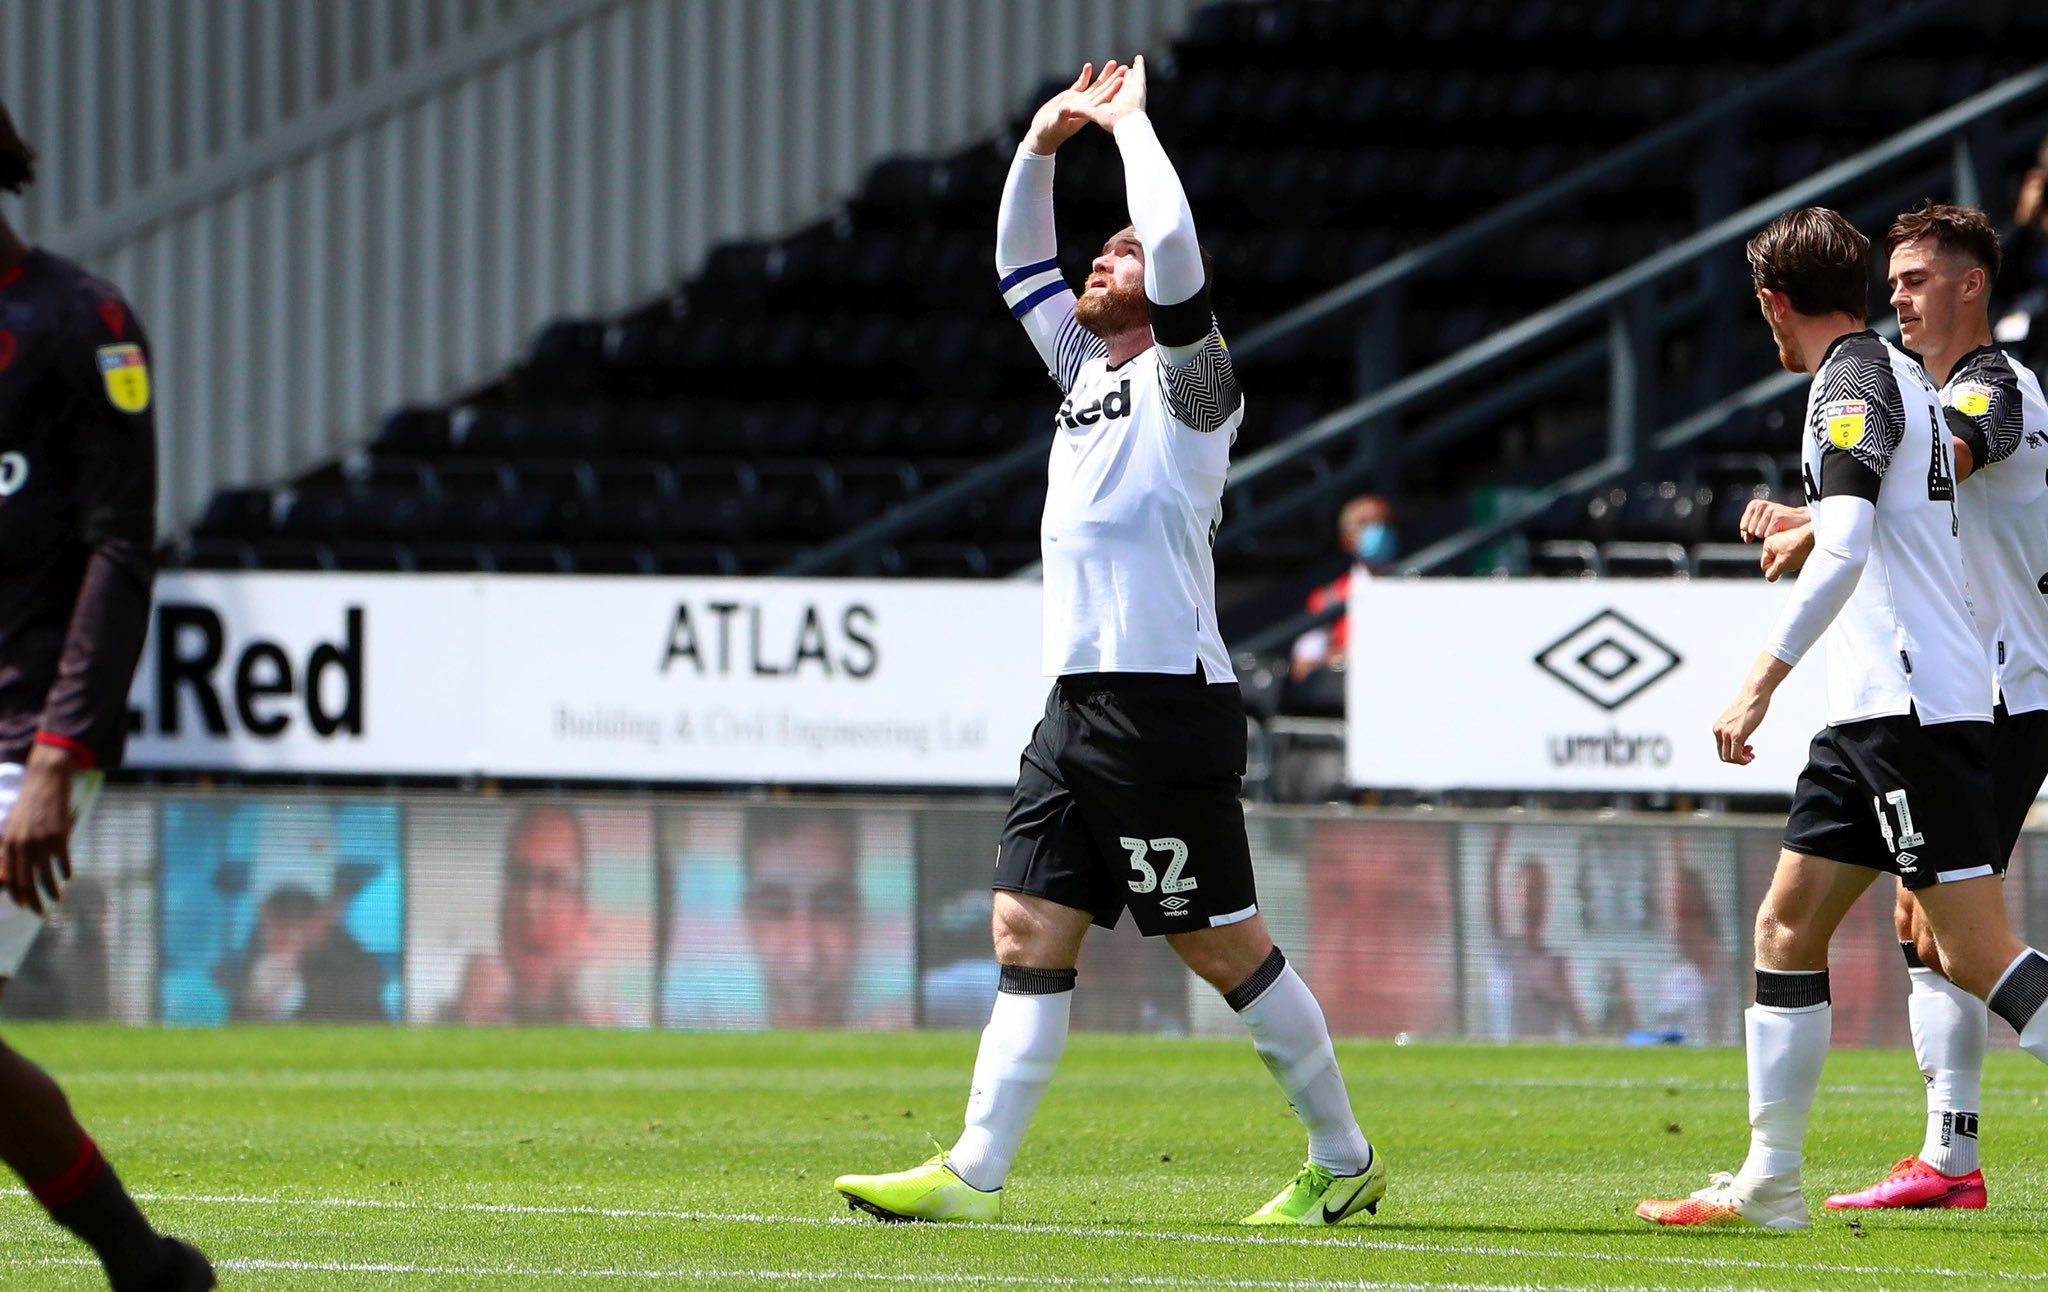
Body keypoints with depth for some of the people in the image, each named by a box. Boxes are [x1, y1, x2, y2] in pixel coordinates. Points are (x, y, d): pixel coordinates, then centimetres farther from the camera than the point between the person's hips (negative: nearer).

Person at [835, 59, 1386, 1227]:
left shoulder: (1186, 376, -4)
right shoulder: (1087, 368, 20)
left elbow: (1177, 247, -19)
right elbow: (1019, 262, 28)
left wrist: (1132, 122, -7)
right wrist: (1044, 142, 15)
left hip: (1165, 712, -8)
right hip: (1080, 710, 8)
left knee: (1225, 948, -3)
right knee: (1029, 932, 0)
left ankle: (1345, 1161, 8)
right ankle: (973, 1176, -5)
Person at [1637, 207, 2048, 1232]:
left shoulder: (1852, 385, -11)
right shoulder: (1899, 374, 19)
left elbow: (1844, 550, -24)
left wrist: (1762, 679, -25)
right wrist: (1798, 521, 49)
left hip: (1913, 707, -10)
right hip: (1871, 714, 10)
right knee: (1788, 925, 10)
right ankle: (1768, 1184, 12)